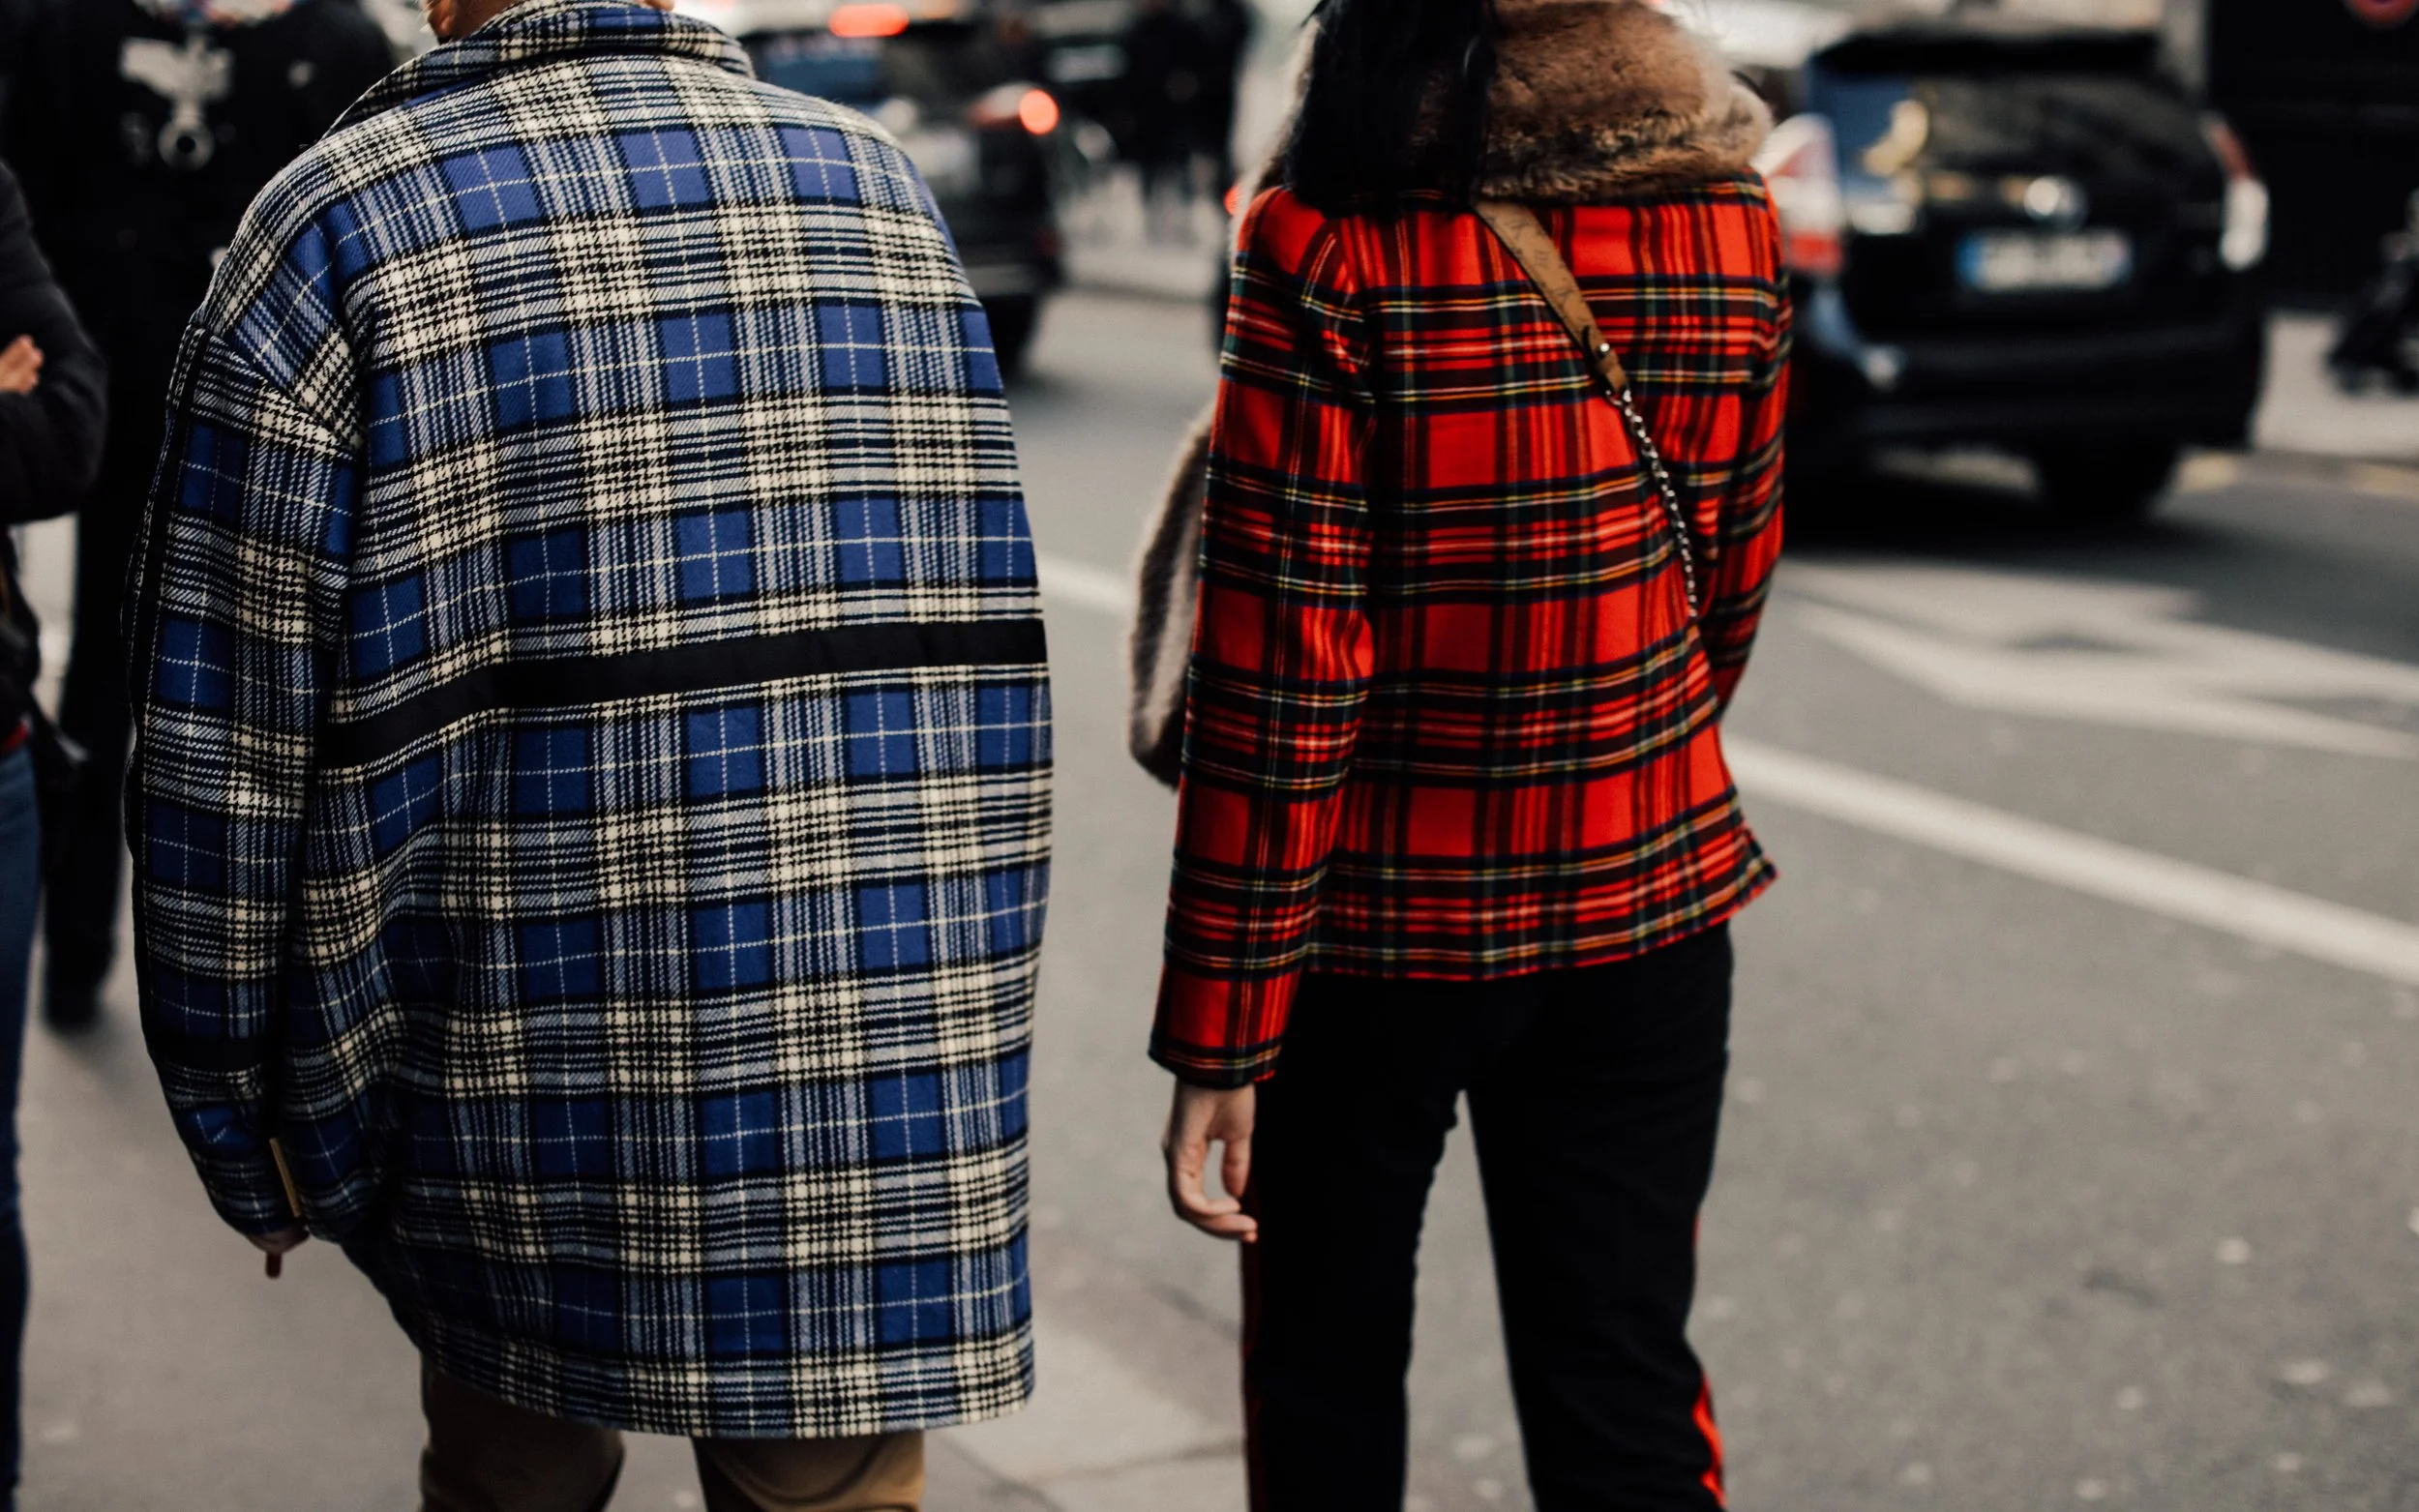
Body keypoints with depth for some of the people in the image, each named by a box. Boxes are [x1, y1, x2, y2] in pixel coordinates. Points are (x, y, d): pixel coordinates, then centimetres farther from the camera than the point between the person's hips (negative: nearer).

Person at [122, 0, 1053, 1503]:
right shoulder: (885, 187, 6)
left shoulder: (337, 225, -6)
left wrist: (250, 1121, 3)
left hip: (533, 1102, -2)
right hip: (898, 1092, 2)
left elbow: (230, 743, -7)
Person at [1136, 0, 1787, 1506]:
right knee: (1626, 1385, 11)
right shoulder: (1734, 220, -2)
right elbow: (1732, 585, 8)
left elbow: (1281, 674, -18)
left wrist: (1220, 1037, -12)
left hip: (1382, 922, -3)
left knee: (1329, 1374, 17)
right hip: (1650, 904, 4)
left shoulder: (1327, 252, -17)